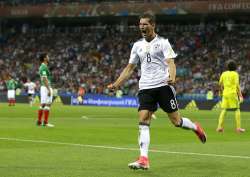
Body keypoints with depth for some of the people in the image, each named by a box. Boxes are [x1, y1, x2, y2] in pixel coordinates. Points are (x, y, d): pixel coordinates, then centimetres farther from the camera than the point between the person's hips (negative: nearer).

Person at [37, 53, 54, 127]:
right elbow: (44, 79, -21)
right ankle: (45, 122, -11)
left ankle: (39, 121, 14)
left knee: (42, 104, 11)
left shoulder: (42, 67, 17)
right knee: (47, 104, -10)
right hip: (46, 87, -10)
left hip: (43, 87, 10)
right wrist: (49, 90, -23)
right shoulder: (44, 67, -14)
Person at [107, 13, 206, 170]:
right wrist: (116, 84, 11)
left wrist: (172, 77, -33)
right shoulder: (138, 45, 14)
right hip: (145, 88, 4)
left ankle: (196, 127, 32)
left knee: (176, 121, -2)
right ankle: (144, 160, -17)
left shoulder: (162, 42, -1)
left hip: (163, 85, -4)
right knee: (143, 121, -12)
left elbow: (170, 63, -12)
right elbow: (130, 68, 20)